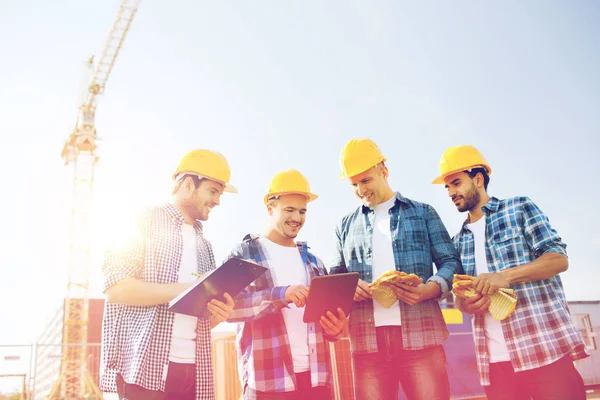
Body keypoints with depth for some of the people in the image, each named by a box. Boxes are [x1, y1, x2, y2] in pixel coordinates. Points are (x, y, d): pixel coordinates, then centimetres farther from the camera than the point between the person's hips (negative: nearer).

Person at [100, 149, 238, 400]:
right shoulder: (145, 222, 0)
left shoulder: (204, 246, 18)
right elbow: (115, 287, -12)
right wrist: (184, 290, -17)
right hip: (145, 367, -6)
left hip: (192, 368, 6)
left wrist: (218, 314, -3)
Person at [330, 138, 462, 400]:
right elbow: (335, 276, 18)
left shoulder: (422, 213, 14)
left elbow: (451, 262, 8)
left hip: (420, 335, -1)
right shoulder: (346, 226, 19)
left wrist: (430, 289, -13)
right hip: (367, 340, 2)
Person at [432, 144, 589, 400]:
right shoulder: (459, 241, 16)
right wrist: (467, 304, -6)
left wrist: (505, 276, -18)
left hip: (544, 348, -4)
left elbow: (559, 259, -4)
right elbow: (459, 299, 18)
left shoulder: (520, 208, 4)